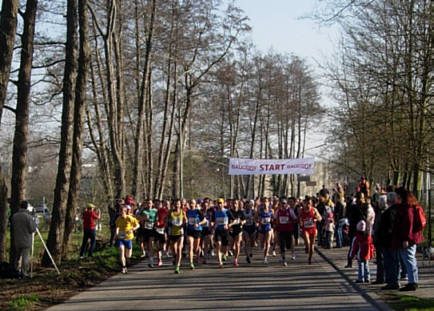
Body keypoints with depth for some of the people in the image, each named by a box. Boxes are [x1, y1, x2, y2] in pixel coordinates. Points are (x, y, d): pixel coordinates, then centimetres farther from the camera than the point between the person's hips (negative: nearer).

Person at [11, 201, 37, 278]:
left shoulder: (14, 216, -1)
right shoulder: (28, 217, -16)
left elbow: (12, 226, 11)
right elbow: (32, 229, -15)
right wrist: (34, 223, 3)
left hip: (17, 240, 4)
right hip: (26, 241, -4)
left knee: (18, 256, 20)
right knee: (25, 257, 2)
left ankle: (17, 270, 17)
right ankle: (23, 273, 2)